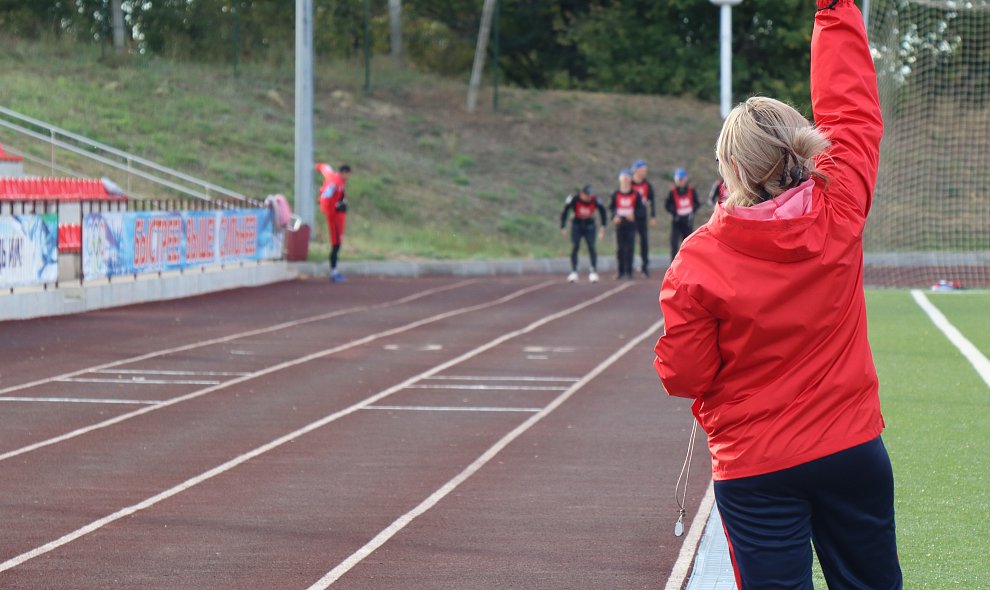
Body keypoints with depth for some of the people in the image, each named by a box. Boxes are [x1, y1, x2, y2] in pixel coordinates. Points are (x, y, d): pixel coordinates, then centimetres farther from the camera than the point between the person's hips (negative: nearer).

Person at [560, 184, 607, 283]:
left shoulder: (595, 201, -17)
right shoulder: (573, 199, -21)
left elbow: (603, 212, 1)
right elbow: (565, 213, -9)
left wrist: (603, 227, 3)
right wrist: (563, 227, -8)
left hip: (589, 226, 1)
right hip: (577, 225, 0)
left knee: (591, 247, -10)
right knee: (575, 247, -11)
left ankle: (594, 272, -8)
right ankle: (573, 272, -10)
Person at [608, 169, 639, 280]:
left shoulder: (635, 195, 4)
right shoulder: (616, 195, 8)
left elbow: (640, 208, 3)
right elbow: (611, 208, 8)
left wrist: (633, 215, -16)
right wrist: (614, 217, -11)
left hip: (631, 224, -1)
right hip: (619, 224, 1)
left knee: (630, 248, -4)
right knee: (619, 249, 1)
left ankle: (629, 271, 0)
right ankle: (621, 271, 8)